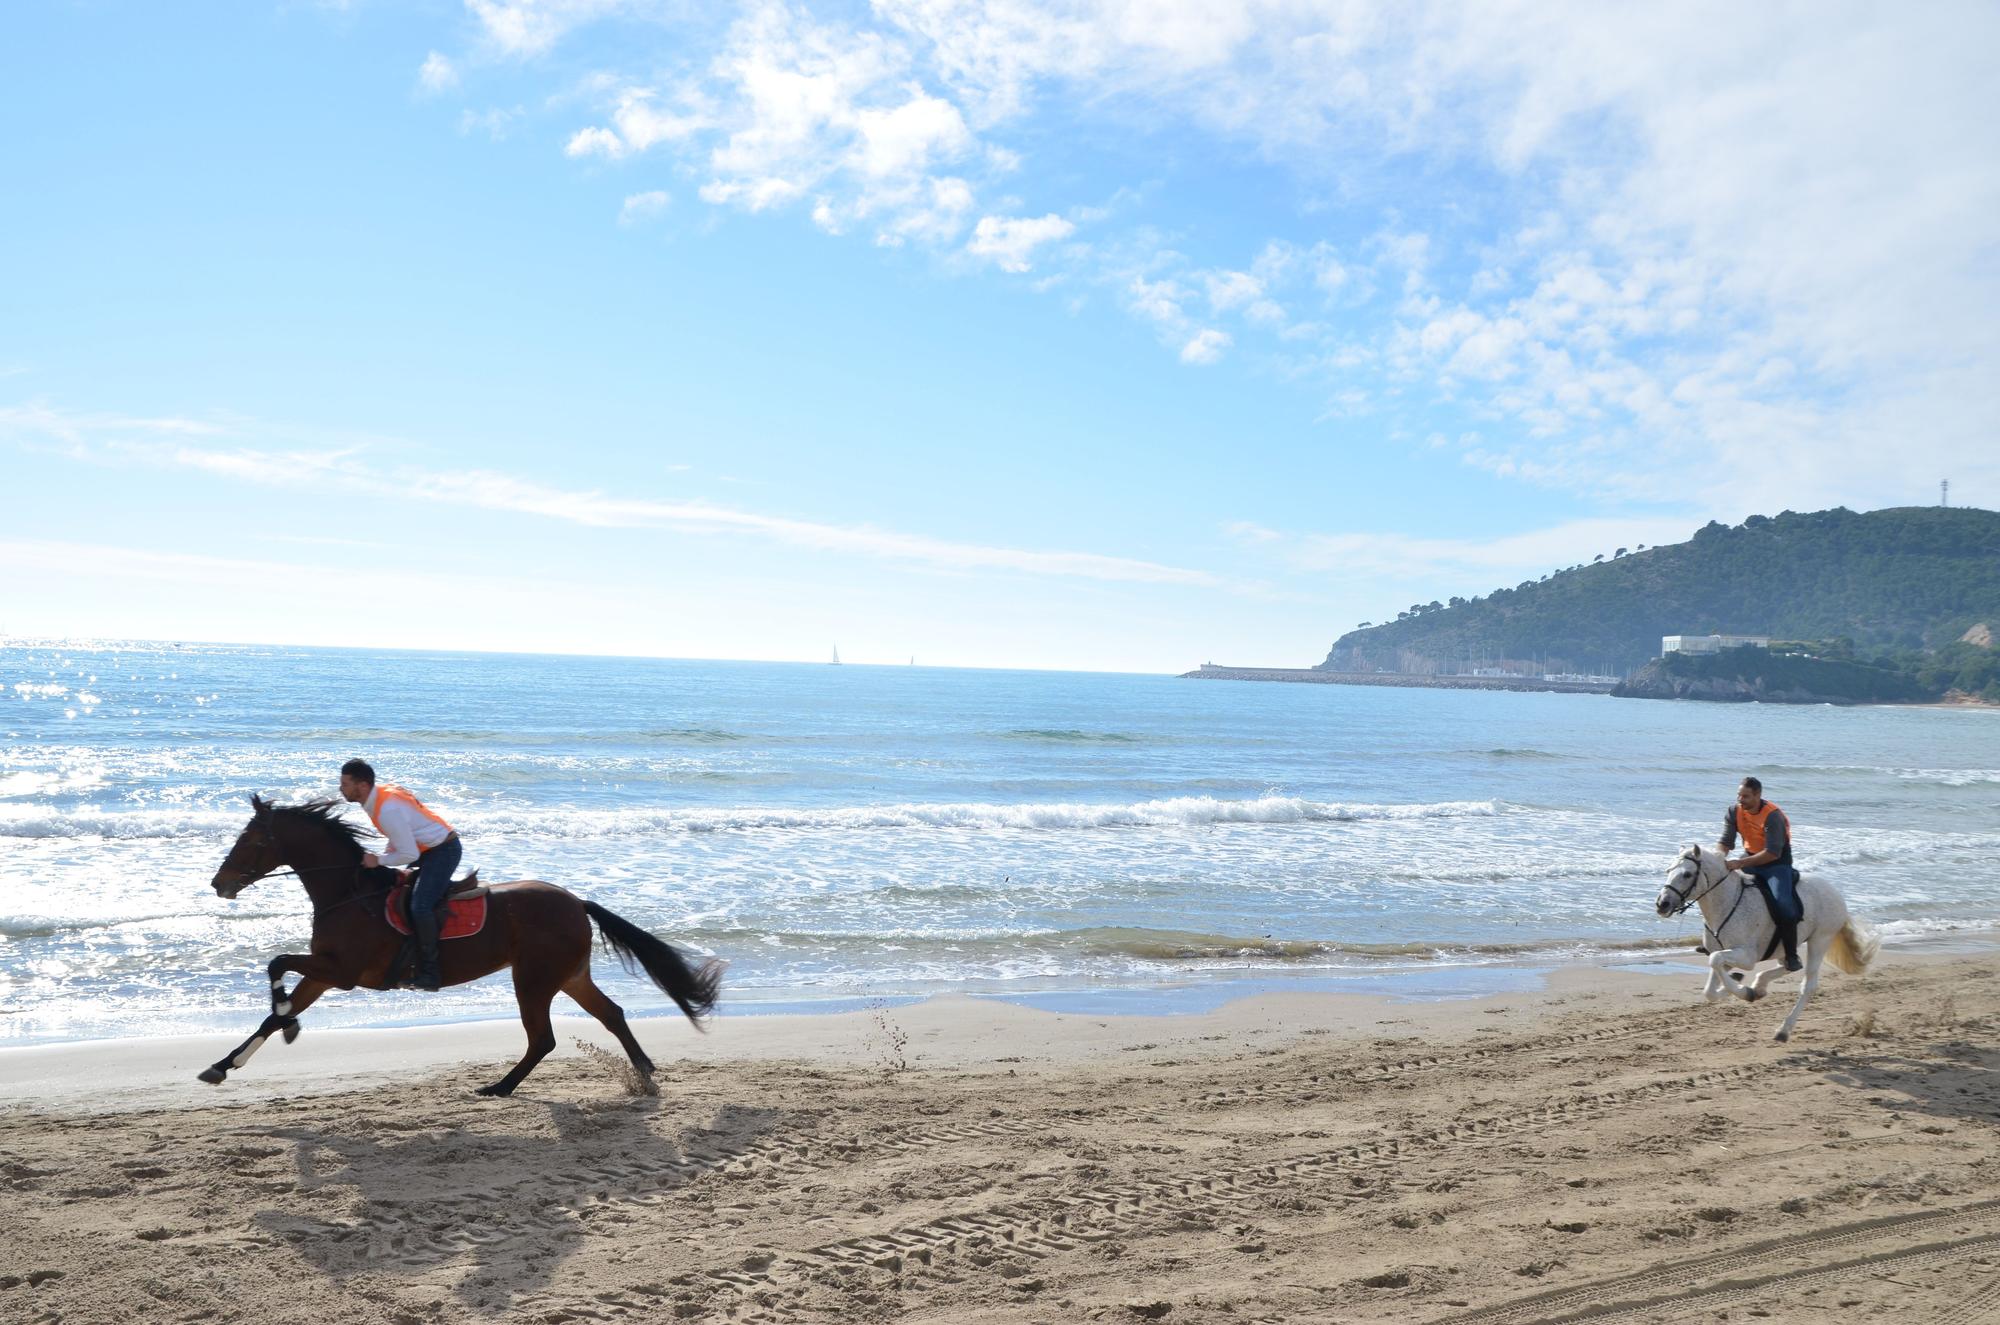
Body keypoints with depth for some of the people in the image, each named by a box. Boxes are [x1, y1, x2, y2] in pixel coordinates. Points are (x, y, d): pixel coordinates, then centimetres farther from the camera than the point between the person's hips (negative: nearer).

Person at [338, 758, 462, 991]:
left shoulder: (387, 810, -28)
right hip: (428, 847, 11)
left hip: (443, 850, -11)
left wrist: (378, 861, -13)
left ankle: (429, 972, -16)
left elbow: (410, 855, -24)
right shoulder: (381, 793, 2)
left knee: (420, 907, -22)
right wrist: (384, 856, 5)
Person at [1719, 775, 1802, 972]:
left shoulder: (1773, 815, -24)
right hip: (1751, 856, 6)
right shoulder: (1734, 812, -7)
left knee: (1783, 904, -26)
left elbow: (1772, 853, -30)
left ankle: (1791, 955, -11)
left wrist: (1740, 863, -38)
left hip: (1777, 862, -6)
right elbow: (1725, 843, -9)